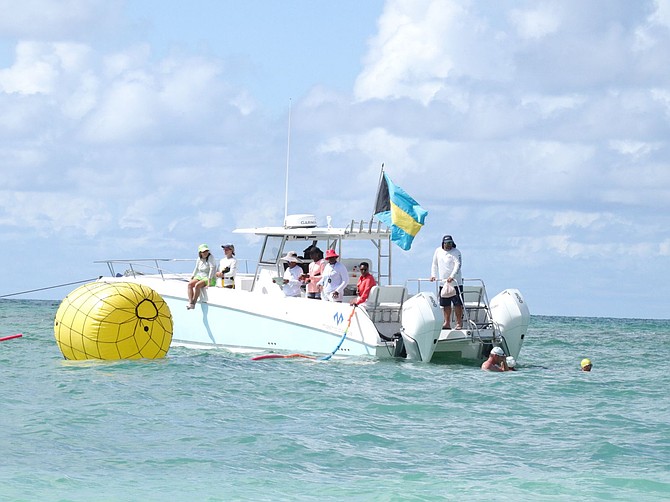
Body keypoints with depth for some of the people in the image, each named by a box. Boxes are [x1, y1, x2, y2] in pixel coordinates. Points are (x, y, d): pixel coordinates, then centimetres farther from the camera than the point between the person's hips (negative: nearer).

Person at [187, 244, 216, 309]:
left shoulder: (210, 257, -11)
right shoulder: (199, 259, 9)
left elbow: (212, 269, -19)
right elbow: (196, 269, 22)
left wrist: (209, 282, -26)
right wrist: (192, 278, 12)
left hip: (210, 279, -7)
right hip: (200, 277, 7)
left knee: (197, 285, -32)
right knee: (190, 284, -19)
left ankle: (193, 303, -27)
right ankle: (190, 302, -29)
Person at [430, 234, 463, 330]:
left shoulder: (456, 252, -6)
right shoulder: (438, 251, 11)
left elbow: (458, 265, -18)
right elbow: (434, 264, 19)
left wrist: (452, 276, -31)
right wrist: (433, 275, 5)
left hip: (455, 282, -5)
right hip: (443, 282, 5)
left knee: (457, 304, -4)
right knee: (445, 304, 6)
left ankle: (459, 323, 1)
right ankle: (447, 323, 12)